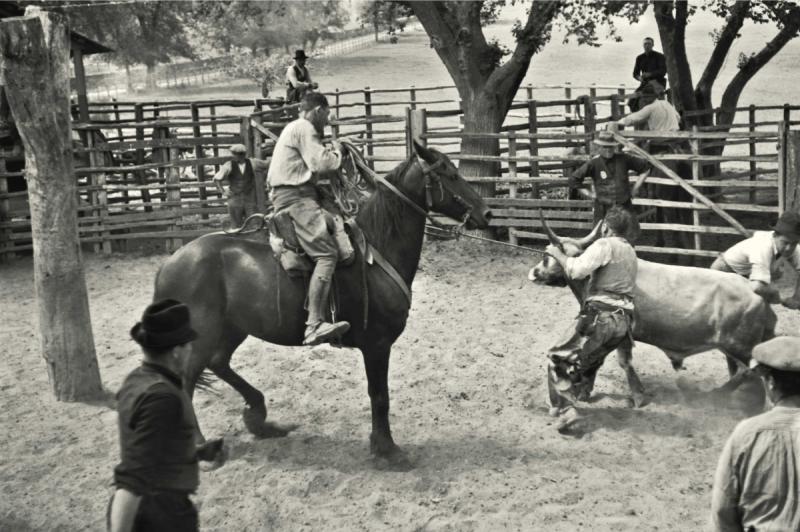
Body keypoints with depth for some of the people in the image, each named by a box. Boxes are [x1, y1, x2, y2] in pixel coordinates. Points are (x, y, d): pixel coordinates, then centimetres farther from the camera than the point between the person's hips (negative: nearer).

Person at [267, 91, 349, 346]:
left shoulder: (293, 128, 27)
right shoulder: (304, 128, -6)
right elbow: (321, 162, -15)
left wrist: (329, 151, 23)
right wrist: (337, 152, 3)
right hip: (296, 198, -11)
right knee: (327, 253, -23)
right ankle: (314, 325, -37)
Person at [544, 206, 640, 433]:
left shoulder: (605, 245, -7)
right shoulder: (629, 251, 22)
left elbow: (577, 270, -18)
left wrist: (558, 254, -3)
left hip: (601, 316, -8)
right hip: (623, 319, 8)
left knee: (559, 359, -5)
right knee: (589, 358, 31)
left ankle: (564, 409, -18)